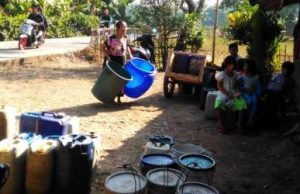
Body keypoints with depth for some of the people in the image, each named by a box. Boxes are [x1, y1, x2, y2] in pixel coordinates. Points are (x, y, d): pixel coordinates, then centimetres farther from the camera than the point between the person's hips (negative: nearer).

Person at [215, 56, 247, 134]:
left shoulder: (236, 74, 5)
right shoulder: (221, 75, -6)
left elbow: (237, 85, 11)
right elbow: (219, 87, -6)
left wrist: (238, 92, -10)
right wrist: (227, 94, -17)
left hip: (234, 94, 3)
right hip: (223, 94, -3)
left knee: (242, 103, -28)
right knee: (219, 105, -35)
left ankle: (239, 124, -13)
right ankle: (223, 125, -16)